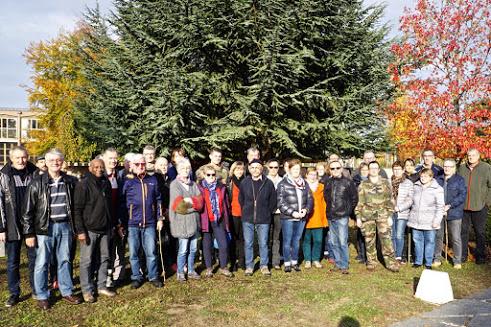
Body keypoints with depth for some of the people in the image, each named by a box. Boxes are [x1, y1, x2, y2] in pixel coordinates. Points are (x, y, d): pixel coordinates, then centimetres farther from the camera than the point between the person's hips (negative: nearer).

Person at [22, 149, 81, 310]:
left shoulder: (70, 181, 4)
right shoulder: (37, 183, -4)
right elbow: (28, 210, -4)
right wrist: (29, 233, -7)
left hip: (65, 226, 3)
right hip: (45, 228, -2)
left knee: (65, 261, 12)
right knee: (42, 263, 5)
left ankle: (67, 292, 25)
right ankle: (42, 296, 20)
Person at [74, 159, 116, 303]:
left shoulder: (106, 183, 10)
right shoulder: (83, 184, -9)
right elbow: (77, 209, -12)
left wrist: (111, 225, 17)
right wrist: (80, 230, -16)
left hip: (105, 229, 6)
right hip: (89, 229, -6)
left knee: (103, 258, 12)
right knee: (87, 261, 2)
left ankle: (102, 286, 23)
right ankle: (87, 290, 12)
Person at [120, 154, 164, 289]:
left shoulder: (153, 180, 8)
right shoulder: (128, 181, 0)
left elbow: (158, 200, 13)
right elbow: (122, 203, 2)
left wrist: (160, 218, 9)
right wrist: (123, 222, -1)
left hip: (150, 223, 1)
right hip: (132, 223, -1)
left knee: (151, 252, 5)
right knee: (133, 253, 7)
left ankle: (153, 276, 20)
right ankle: (136, 277, 22)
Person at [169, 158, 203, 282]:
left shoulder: (193, 184, 12)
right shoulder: (175, 184, -4)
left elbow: (200, 201, 0)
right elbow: (178, 205, -14)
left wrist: (189, 201, -15)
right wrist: (194, 204, -9)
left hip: (194, 221, 5)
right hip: (182, 222, -5)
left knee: (193, 248, 12)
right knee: (183, 249, -1)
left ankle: (191, 270, 26)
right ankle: (180, 272, 14)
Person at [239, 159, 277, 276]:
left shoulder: (268, 183, -4)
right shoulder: (244, 182, 0)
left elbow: (273, 200, 5)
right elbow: (241, 199, 11)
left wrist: (267, 212, 6)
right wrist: (246, 211, 10)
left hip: (264, 219, -1)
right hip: (247, 219, 1)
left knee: (263, 243, 7)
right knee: (248, 243, 7)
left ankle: (264, 265, 21)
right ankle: (249, 266, 19)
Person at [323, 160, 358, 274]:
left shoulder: (348, 182, -3)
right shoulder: (327, 183, 10)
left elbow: (354, 198, 2)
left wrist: (348, 210, 3)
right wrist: (329, 210, 13)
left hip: (342, 217, -5)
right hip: (330, 217, 5)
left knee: (343, 242, -7)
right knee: (333, 242, 10)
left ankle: (344, 266, 3)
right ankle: (338, 263, 22)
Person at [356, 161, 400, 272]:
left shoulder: (385, 183, 6)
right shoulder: (363, 185, 6)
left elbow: (390, 200, 7)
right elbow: (359, 201, 6)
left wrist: (390, 216, 2)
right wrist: (358, 217, 1)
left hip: (382, 214, 0)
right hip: (367, 215, 1)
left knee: (386, 238, -6)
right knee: (369, 239, 6)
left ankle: (390, 262, 3)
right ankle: (371, 262, 18)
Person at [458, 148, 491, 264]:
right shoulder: (462, 168, 7)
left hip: (479, 207, -3)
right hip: (463, 206, 3)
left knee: (480, 232, 7)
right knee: (463, 231, 9)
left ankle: (480, 256, 19)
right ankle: (462, 255, 19)